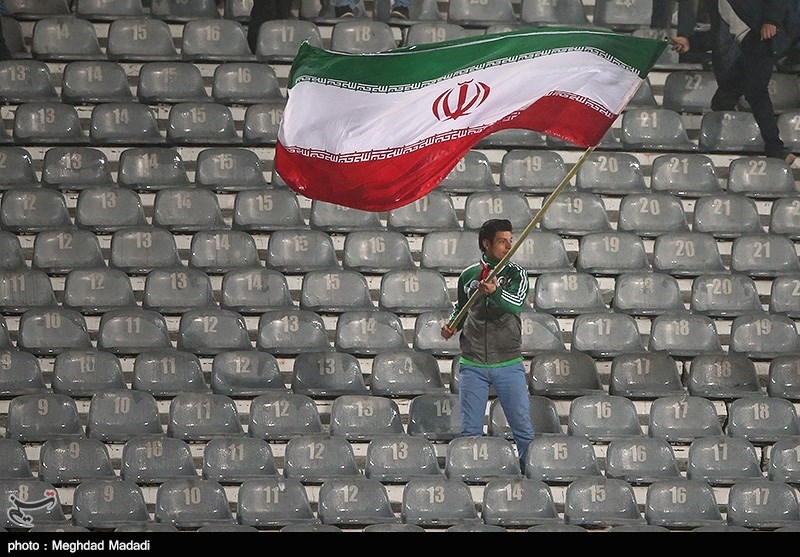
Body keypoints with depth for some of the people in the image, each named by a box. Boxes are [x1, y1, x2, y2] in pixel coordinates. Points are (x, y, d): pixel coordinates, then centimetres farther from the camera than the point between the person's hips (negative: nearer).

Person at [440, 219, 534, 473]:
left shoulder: (516, 273, 1)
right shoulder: (468, 276, 7)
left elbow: (516, 304, -19)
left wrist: (495, 292, -38)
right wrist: (452, 324, 3)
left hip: (509, 364, -1)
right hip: (472, 365, 1)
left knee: (524, 429, -3)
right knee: (470, 431, 2)